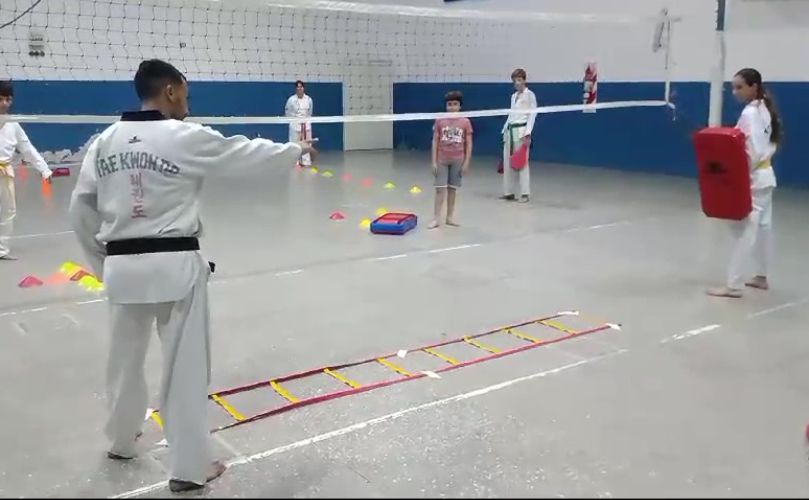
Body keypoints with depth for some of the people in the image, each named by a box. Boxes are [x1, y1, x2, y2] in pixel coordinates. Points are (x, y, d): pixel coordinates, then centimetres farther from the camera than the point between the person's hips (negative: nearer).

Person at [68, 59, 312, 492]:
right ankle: (189, 467, 13)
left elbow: (80, 209, 9)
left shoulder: (105, 141, 6)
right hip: (175, 265, -5)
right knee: (185, 366, 4)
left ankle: (122, 440, 43)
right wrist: (296, 150, 21)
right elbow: (247, 151, 4)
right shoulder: (186, 137, -8)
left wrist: (102, 261, 19)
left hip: (123, 265, 5)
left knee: (125, 357, 23)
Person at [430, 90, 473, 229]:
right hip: (442, 160, 0)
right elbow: (435, 142, 0)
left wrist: (466, 162, -4)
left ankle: (450, 217, 17)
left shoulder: (465, 122, -2)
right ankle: (436, 219, 1)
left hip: (457, 160, 0)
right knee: (440, 189, -1)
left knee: (452, 188, 8)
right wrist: (434, 162, -4)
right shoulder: (439, 121, -2)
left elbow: (469, 144, 0)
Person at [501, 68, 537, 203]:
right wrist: (505, 130, 14)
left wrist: (527, 133, -16)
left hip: (521, 130, -7)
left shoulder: (529, 95, -3)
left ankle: (525, 193, -5)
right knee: (507, 161, 6)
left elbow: (532, 114, -8)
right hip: (510, 130, 7)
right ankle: (508, 192, 13)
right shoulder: (513, 96, 17)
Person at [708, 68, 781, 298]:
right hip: (766, 174, 10)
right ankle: (762, 277, 29)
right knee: (763, 226, 17)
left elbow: (753, 150, -22)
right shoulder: (766, 109, 11)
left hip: (752, 178, -10)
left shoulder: (750, 113, -18)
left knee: (744, 229, -10)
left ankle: (734, 285, -10)